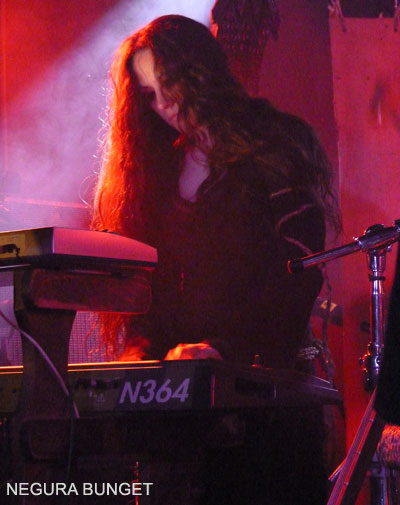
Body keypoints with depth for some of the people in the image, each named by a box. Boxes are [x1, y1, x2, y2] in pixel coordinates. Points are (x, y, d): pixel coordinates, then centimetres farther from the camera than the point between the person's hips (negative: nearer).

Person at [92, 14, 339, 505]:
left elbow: (295, 275, -7)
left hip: (266, 380, -4)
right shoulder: (152, 167, 18)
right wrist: (149, 351, -6)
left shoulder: (279, 145, 3)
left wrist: (225, 349, -19)